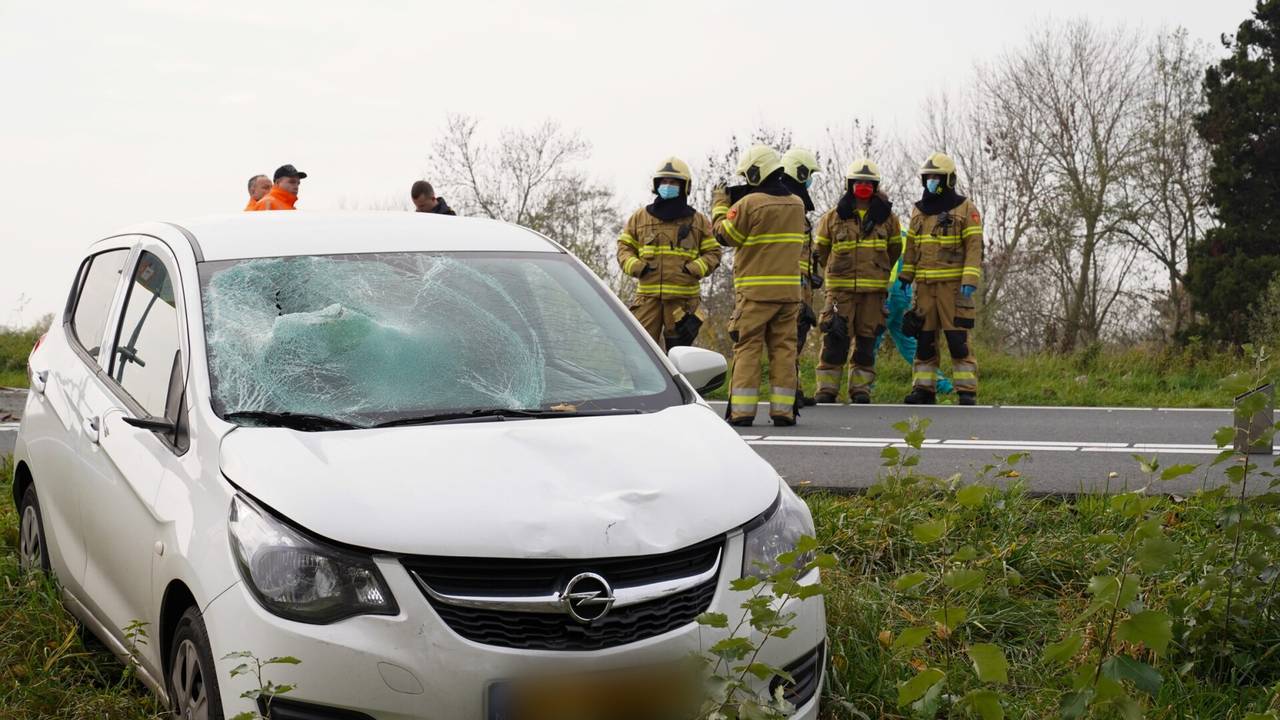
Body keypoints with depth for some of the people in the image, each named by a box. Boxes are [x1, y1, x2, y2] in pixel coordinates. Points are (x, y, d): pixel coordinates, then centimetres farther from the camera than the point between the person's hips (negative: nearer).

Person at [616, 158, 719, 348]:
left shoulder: (699, 221, 11)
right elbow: (624, 247, 13)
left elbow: (713, 253, 9)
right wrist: (635, 266, -7)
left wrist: (695, 269, -9)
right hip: (647, 295, 0)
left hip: (683, 297, 0)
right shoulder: (639, 217, 13)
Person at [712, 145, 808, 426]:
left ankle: (742, 411, -4)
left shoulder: (750, 204, -11)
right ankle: (783, 411, 6)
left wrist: (720, 203, 14)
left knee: (747, 349, -1)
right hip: (789, 290, 5)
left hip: (755, 291, -5)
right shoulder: (797, 204, 9)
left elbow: (724, 234, -1)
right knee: (784, 349, 7)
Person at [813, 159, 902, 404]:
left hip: (874, 290, 1)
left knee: (866, 340, 5)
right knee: (835, 338, -6)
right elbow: (821, 250, 16)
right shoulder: (833, 217, 3)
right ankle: (827, 388, 0)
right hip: (840, 289, -1)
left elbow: (895, 250, 20)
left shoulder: (887, 218, 6)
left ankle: (861, 388, 13)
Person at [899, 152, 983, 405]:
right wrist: (904, 277, 13)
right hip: (925, 285, 5)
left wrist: (970, 281, -16)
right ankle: (923, 389, 10)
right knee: (924, 338, 5)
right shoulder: (919, 211, 16)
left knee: (958, 338, -8)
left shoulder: (965, 209, -1)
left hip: (953, 285, -5)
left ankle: (967, 391, -4)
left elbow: (974, 248, -7)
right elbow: (911, 247, 19)